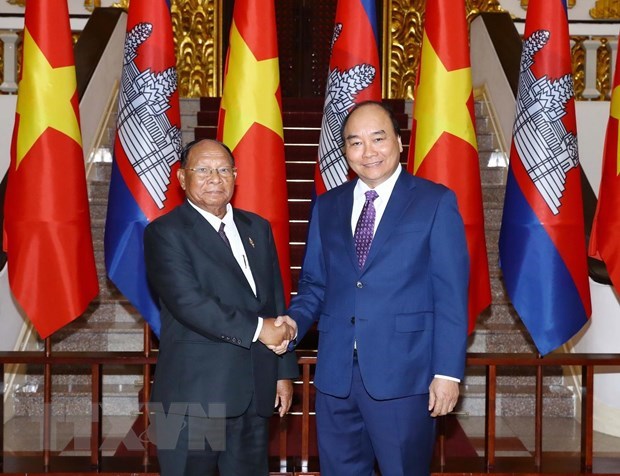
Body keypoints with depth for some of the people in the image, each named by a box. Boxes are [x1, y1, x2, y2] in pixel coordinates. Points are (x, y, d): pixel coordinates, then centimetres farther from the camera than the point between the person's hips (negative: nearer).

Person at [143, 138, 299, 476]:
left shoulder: (257, 228, 14)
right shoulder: (165, 233, -6)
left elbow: (276, 302, 15)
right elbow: (188, 302, -18)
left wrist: (284, 371, 12)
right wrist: (256, 329, -16)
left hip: (256, 392, 6)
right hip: (195, 394, -5)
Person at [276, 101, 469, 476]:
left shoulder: (436, 202, -2)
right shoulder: (326, 207, 11)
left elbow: (451, 295, -5)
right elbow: (314, 283, 14)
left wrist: (448, 371, -10)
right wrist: (295, 321, -6)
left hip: (402, 374, -4)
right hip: (336, 374, 4)